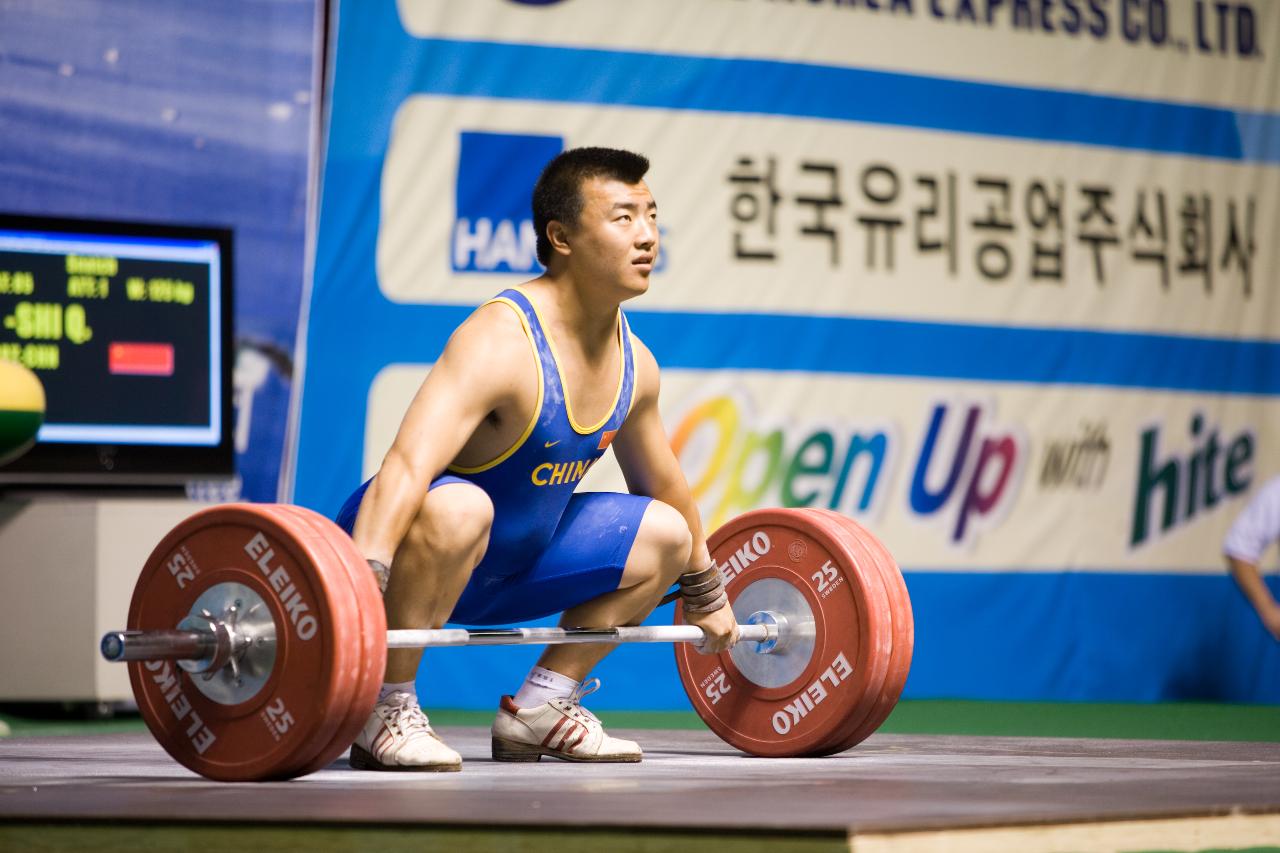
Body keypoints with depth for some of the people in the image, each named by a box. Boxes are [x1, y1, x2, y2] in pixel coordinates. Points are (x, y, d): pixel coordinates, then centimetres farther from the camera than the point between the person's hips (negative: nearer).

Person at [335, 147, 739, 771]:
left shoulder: (633, 364, 0)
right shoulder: (500, 343, -27)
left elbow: (662, 486, 19)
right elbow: (406, 469, -41)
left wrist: (705, 595, 29)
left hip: (509, 566, 8)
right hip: (414, 546, -8)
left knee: (665, 534, 8)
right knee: (457, 508, -39)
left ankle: (539, 709, 12)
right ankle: (384, 714, -23)